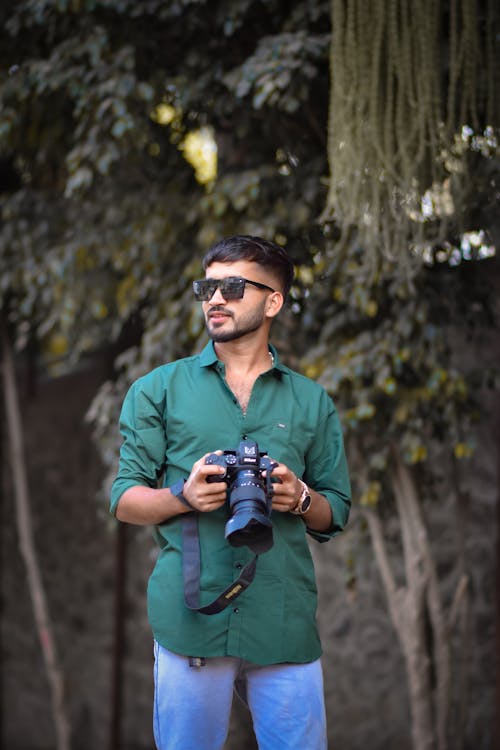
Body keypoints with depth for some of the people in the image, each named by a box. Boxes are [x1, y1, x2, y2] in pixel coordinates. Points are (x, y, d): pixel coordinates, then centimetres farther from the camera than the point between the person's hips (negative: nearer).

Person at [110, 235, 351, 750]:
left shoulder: (311, 402, 15)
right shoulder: (159, 390, 11)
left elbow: (335, 516, 15)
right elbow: (124, 501, 7)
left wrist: (301, 499, -8)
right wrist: (184, 496, -13)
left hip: (286, 624, 1)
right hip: (190, 619, -1)